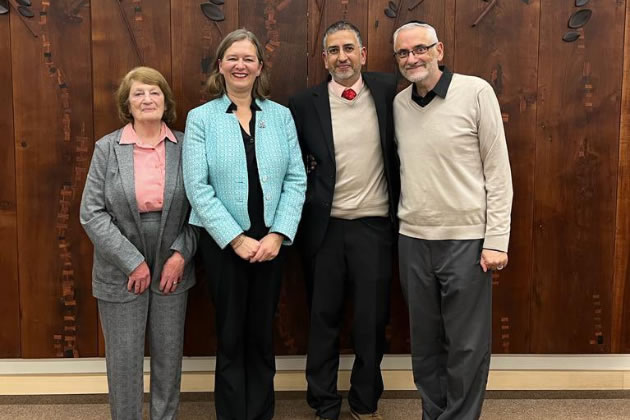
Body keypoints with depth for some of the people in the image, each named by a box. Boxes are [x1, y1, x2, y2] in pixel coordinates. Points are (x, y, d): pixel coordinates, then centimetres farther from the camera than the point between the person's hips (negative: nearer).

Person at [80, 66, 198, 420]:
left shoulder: (185, 147, 0)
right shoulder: (107, 148, -3)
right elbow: (92, 213, -7)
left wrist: (181, 253, -9)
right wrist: (132, 262, -13)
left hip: (173, 268, 1)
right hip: (122, 273, -1)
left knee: (170, 355, 12)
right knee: (124, 359, 8)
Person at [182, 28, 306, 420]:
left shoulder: (281, 115, 4)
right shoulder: (200, 118, -2)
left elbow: (296, 179, -1)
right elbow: (197, 187, -9)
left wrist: (278, 234, -11)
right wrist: (236, 239, -14)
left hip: (271, 240, 2)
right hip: (223, 242, -2)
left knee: (262, 335, 13)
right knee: (231, 336, 10)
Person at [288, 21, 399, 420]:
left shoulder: (386, 90, 1)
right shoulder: (305, 103, -2)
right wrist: (306, 177, -5)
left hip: (375, 225, 1)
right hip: (325, 227, 0)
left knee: (372, 320, 9)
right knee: (323, 319, 11)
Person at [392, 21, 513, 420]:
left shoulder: (475, 92, -6)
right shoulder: (398, 103, 7)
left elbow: (498, 170, -6)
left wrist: (496, 240, -10)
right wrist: (405, 224, 6)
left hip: (466, 238, -4)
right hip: (413, 239, 4)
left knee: (467, 345, 4)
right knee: (425, 341, 14)